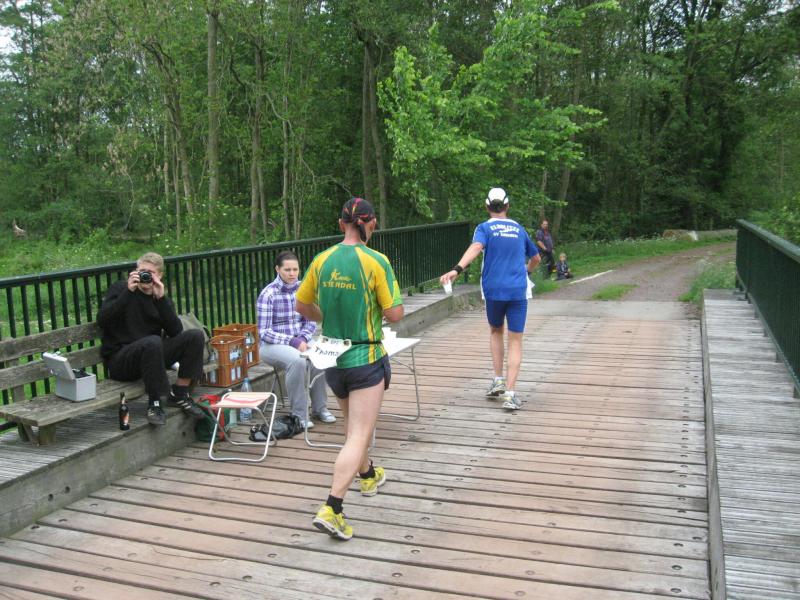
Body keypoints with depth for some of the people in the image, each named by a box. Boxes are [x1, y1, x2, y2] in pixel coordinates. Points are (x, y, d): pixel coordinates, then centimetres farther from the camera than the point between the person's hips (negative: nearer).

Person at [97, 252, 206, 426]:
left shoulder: (161, 298, 10)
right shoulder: (120, 289, 1)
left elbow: (175, 332, -6)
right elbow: (102, 320, -15)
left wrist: (161, 299, -15)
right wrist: (128, 292, -19)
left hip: (151, 355, 5)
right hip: (119, 358, -5)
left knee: (195, 336, -14)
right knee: (153, 342, -37)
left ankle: (179, 394, -8)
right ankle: (155, 403, -24)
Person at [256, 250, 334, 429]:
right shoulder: (268, 294, -12)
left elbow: (311, 321, 7)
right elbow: (264, 332, -13)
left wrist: (303, 338, -14)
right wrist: (293, 342, -23)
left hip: (299, 340, 4)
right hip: (272, 345, -4)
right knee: (297, 360, -35)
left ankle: (319, 408, -10)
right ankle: (299, 415, -22)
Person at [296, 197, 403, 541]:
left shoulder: (322, 260, -2)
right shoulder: (375, 261, -16)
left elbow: (302, 306, 7)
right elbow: (395, 315, -15)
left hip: (332, 358, 6)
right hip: (366, 358, -6)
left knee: (353, 422, 27)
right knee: (358, 436, -2)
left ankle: (368, 475, 50)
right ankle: (331, 509, -12)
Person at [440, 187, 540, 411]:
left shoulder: (485, 228, 2)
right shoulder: (519, 229, 15)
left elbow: (476, 247, -21)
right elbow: (536, 258, 28)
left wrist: (457, 269, -35)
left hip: (493, 290, -1)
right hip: (518, 290, 1)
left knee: (495, 331, 23)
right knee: (515, 340, 3)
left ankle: (498, 380, 17)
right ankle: (510, 393, -7)